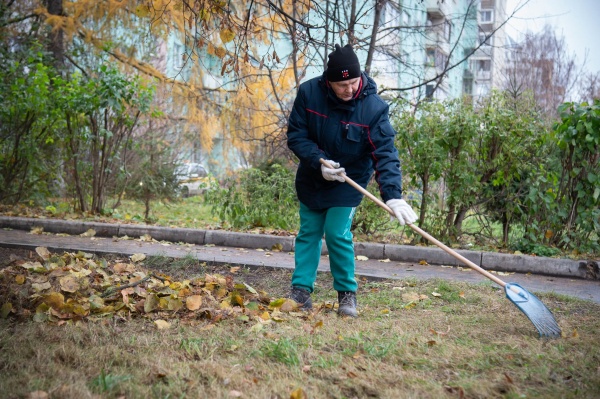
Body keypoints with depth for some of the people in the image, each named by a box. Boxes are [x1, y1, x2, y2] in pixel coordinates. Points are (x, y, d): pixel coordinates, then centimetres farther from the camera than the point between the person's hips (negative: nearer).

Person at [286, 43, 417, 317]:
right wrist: (319, 162, -26)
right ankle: (301, 290, 18)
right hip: (312, 179, 3)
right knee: (308, 233, 9)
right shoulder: (309, 93, -17)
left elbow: (385, 153, -28)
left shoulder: (374, 107, -23)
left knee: (338, 235, -9)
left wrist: (392, 195, -40)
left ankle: (347, 294, 7)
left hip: (348, 182, -3)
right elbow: (295, 135, -11)